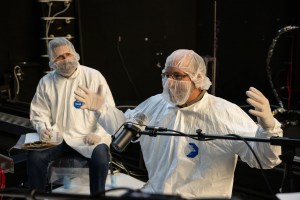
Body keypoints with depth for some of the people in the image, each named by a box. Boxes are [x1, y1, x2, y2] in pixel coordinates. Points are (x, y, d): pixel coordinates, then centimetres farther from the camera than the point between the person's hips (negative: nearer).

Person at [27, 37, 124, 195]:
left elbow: (110, 111, -3)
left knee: (100, 157, -31)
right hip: (58, 138, 3)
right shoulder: (46, 82, 7)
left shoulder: (93, 76, -2)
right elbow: (39, 114, 13)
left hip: (89, 139, -2)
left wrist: (98, 133, -15)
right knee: (35, 155, -22)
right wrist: (43, 128, -8)